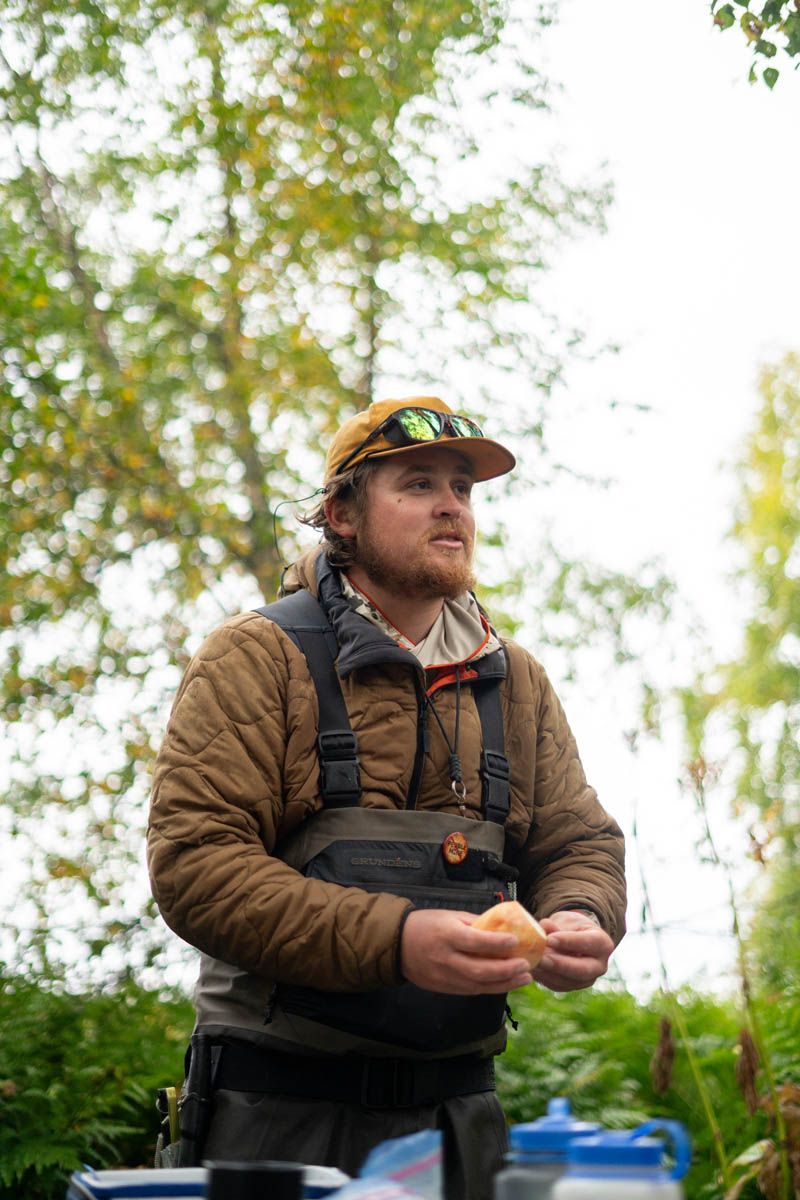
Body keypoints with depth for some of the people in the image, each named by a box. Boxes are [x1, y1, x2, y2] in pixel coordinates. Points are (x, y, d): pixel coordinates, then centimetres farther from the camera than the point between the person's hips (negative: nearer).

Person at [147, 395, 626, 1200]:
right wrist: (393, 941, -25)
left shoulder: (516, 681, 13)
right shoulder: (258, 658, -4)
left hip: (456, 1106, 5)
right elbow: (193, 862, -14)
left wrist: (580, 921, -10)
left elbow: (581, 844, 15)